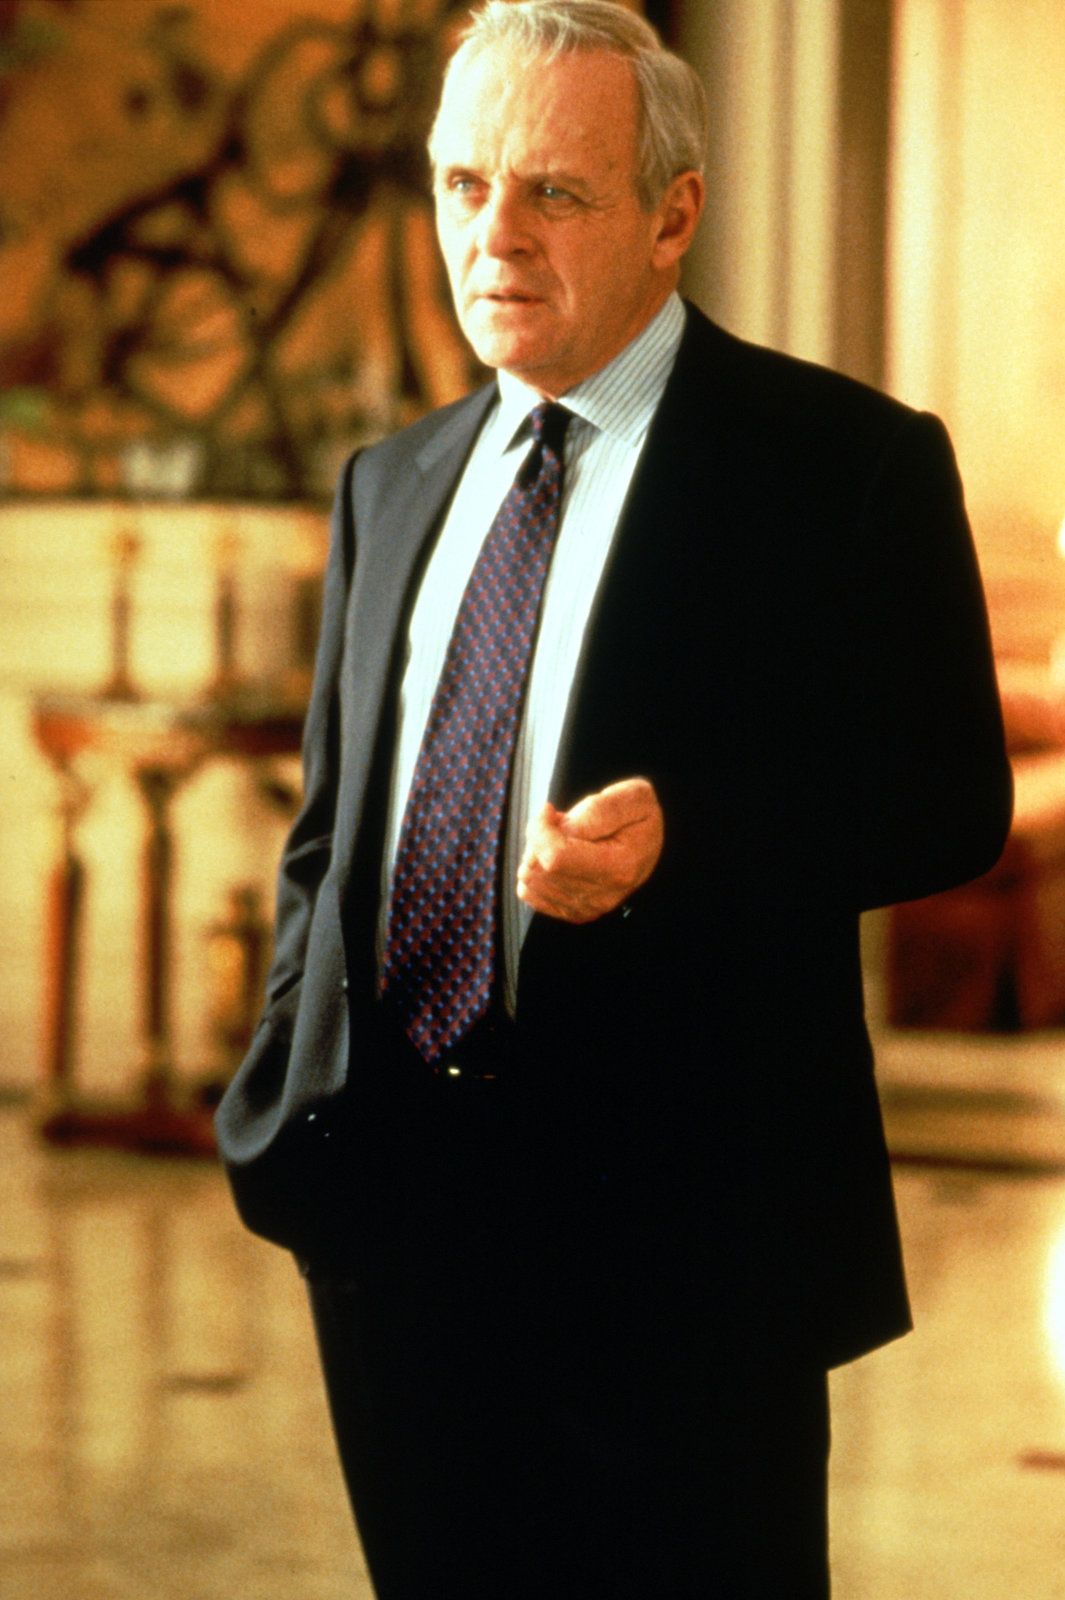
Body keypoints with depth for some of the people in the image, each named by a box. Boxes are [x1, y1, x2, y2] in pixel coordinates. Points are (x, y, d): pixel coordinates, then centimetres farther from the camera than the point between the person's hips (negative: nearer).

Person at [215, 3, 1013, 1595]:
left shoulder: (848, 463, -3)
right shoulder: (391, 482, 16)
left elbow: (952, 794, -8)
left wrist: (681, 837, -24)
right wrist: (288, 1095, 6)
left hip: (680, 1224, -5)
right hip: (392, 1207, 5)